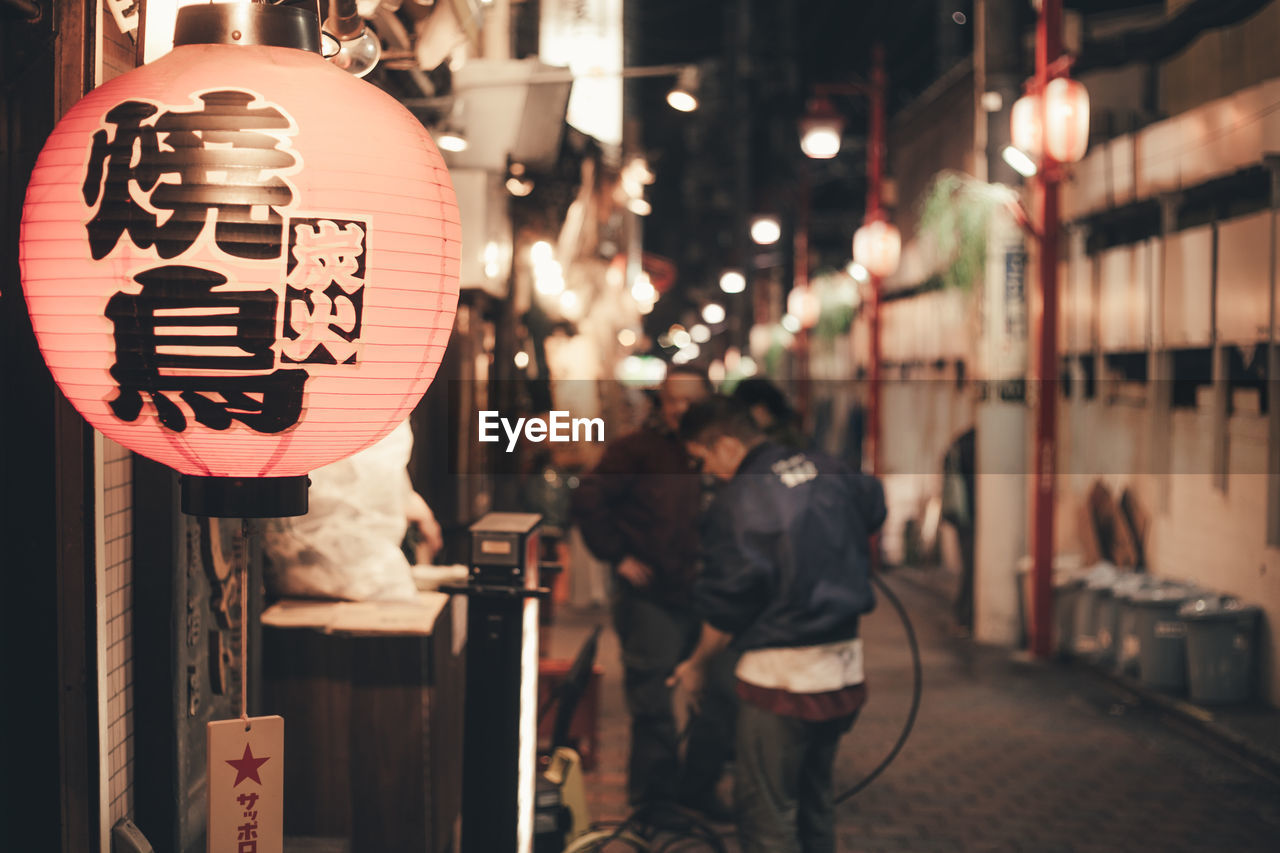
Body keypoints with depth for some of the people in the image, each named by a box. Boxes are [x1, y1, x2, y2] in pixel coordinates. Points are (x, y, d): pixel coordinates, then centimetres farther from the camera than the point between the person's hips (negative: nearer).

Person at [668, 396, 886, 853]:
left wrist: (696, 665, 2)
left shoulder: (738, 500, -17)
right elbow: (875, 508, 27)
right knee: (814, 800, 22)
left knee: (766, 815, 2)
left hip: (782, 673, -8)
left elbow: (727, 605, -15)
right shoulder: (830, 472, 5)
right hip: (845, 667, 8)